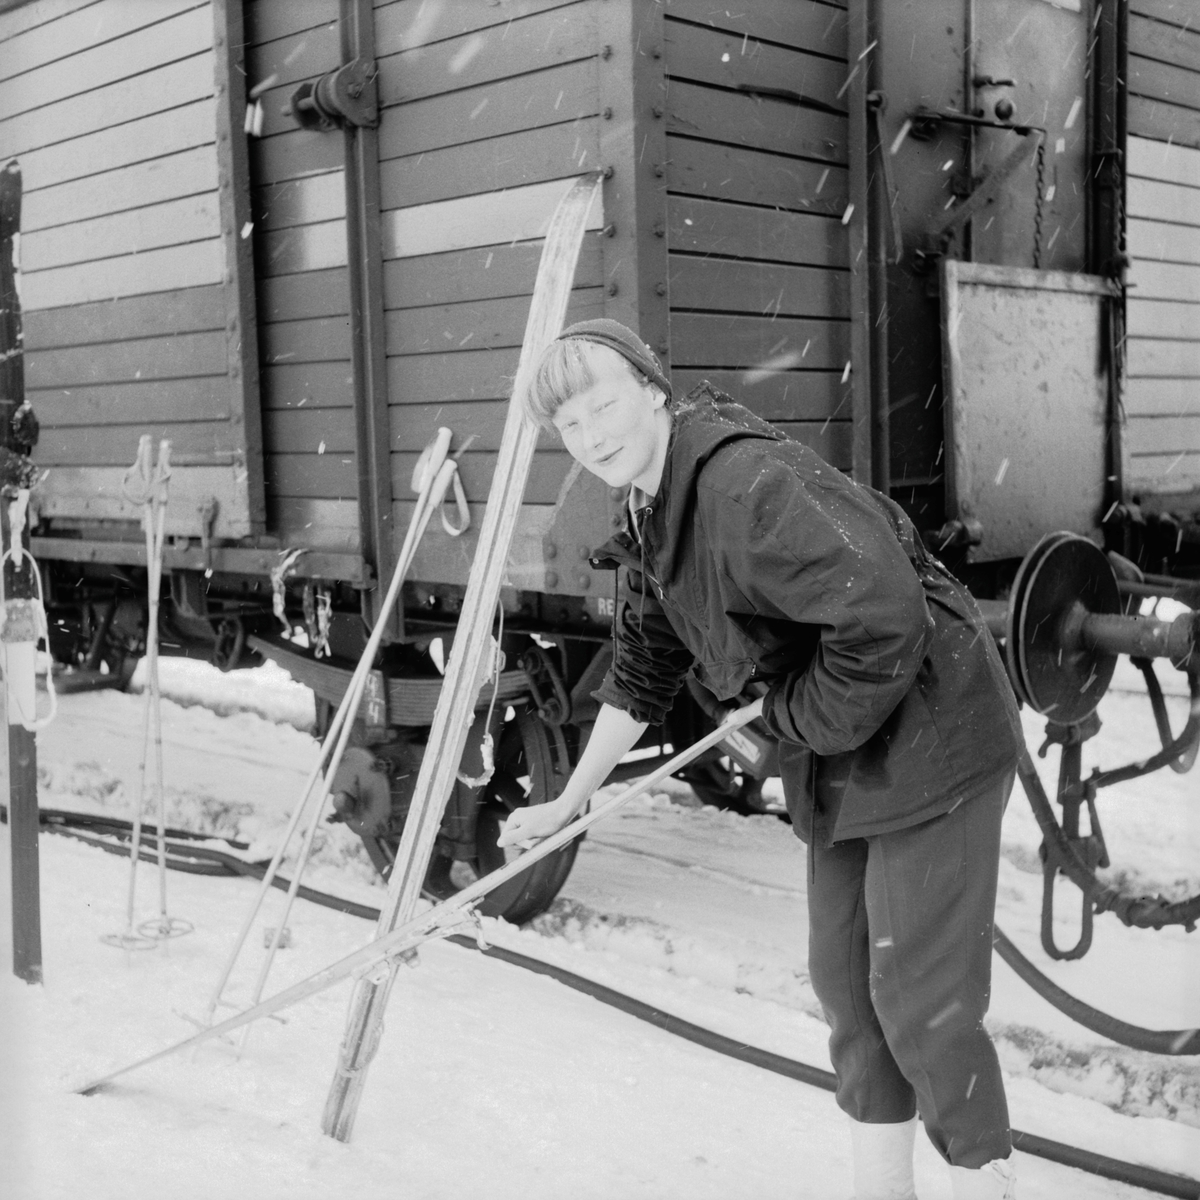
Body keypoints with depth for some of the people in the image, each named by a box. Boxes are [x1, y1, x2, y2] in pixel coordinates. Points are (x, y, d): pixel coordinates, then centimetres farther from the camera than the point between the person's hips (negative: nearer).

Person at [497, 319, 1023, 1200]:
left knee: (920, 1000, -4)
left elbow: (885, 617, -34)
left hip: (930, 736, -9)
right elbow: (640, 679, 18)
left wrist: (802, 717, -18)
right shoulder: (655, 521, 7)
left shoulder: (747, 484, -26)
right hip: (841, 760, 10)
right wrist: (569, 803, 22)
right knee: (844, 979, 15)